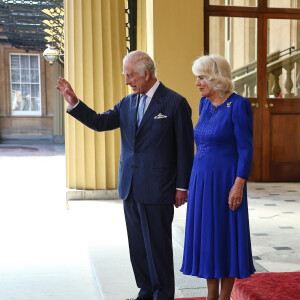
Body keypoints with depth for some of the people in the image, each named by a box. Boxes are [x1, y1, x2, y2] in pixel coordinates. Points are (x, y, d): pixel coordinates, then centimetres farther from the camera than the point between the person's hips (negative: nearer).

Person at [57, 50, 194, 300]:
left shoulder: (175, 103, -7)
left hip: (157, 190, -6)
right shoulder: (128, 103, 11)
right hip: (130, 189, 6)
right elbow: (101, 122, 7)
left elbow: (185, 148, -7)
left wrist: (182, 187, -8)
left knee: (158, 246, 2)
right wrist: (74, 102, -5)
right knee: (137, 246, 14)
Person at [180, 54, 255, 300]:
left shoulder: (238, 105, -12)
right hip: (202, 180, 7)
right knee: (207, 235, 11)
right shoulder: (205, 104, 8)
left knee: (226, 236, 3)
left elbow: (246, 149, -13)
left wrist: (239, 185, -19)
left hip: (226, 181, -7)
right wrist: (195, 180, 15)